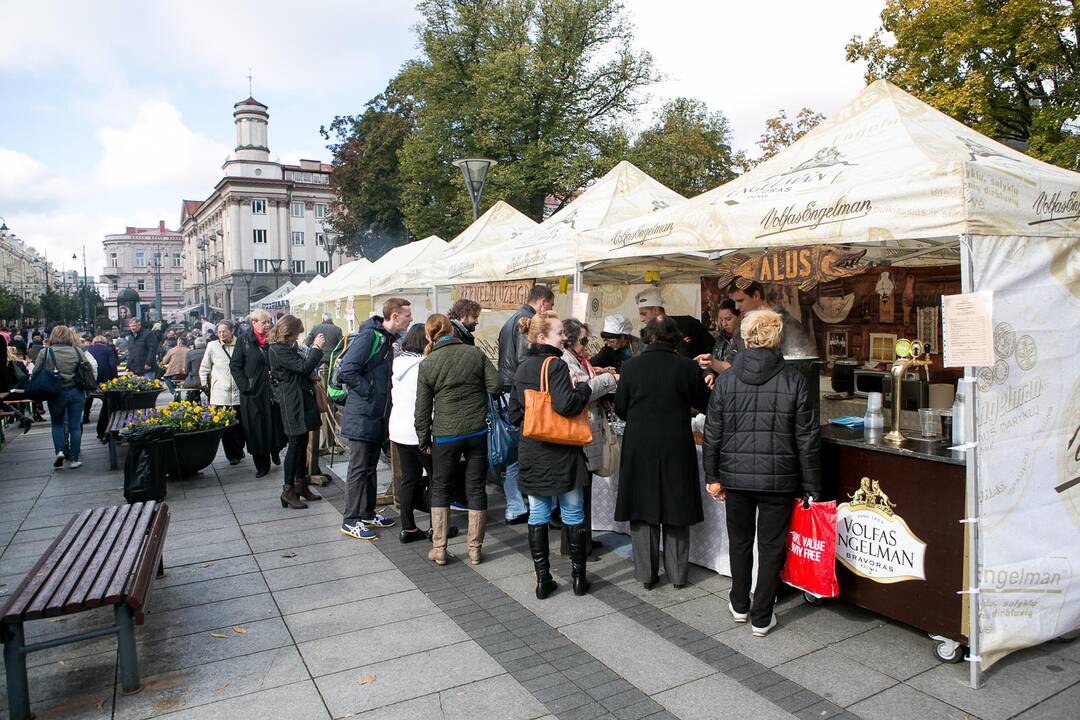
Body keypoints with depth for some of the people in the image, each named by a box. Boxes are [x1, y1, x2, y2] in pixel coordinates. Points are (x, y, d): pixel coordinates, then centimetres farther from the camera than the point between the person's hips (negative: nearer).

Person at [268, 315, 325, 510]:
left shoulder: (286, 347, 15)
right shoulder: (278, 350, -16)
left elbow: (301, 365, 17)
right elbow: (304, 367, -20)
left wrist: (313, 347, 10)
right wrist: (316, 348, -11)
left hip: (301, 399, 10)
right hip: (292, 402, -10)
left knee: (302, 443, 14)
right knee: (295, 444, -5)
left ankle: (301, 485, 23)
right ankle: (288, 490, 4)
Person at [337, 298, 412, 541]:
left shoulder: (389, 338, 11)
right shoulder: (369, 336, -18)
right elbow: (347, 371, -24)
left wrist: (384, 394, 8)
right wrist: (370, 392, -18)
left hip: (377, 416, 9)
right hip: (361, 416, -9)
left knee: (370, 467, 17)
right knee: (358, 469, 0)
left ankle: (367, 514, 28)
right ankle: (351, 520, 10)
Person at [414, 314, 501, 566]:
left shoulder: (427, 364, -4)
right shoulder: (475, 353, -2)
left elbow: (423, 408, -2)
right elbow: (496, 386, -6)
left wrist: (424, 440, 9)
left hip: (445, 436, -1)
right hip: (478, 432, 1)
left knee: (440, 489, 14)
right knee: (476, 488, 10)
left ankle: (439, 549, 17)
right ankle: (475, 550, 17)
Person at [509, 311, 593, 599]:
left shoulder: (521, 370, 8)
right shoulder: (555, 364, -14)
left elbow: (515, 415, 12)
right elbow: (565, 404, -25)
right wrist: (586, 387, -10)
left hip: (531, 453, 6)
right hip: (561, 453, -6)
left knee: (537, 515, 10)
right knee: (573, 515, 8)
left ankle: (543, 580, 16)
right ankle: (578, 577, 18)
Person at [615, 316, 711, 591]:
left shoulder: (630, 366, -8)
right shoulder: (688, 367, -9)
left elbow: (620, 410, 0)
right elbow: (705, 404, 3)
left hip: (639, 448, 0)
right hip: (677, 449, 0)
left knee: (643, 510, 12)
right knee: (676, 511, 14)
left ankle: (646, 574, 19)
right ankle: (677, 573, 24)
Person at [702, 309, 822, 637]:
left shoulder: (726, 379, -5)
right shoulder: (794, 380, -8)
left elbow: (712, 434, -2)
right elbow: (808, 439, -6)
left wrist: (713, 476, 9)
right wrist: (811, 486, 2)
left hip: (736, 474, 2)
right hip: (779, 478, -1)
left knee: (739, 540, 19)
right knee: (771, 546, 12)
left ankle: (739, 606, 34)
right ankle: (761, 618, 20)